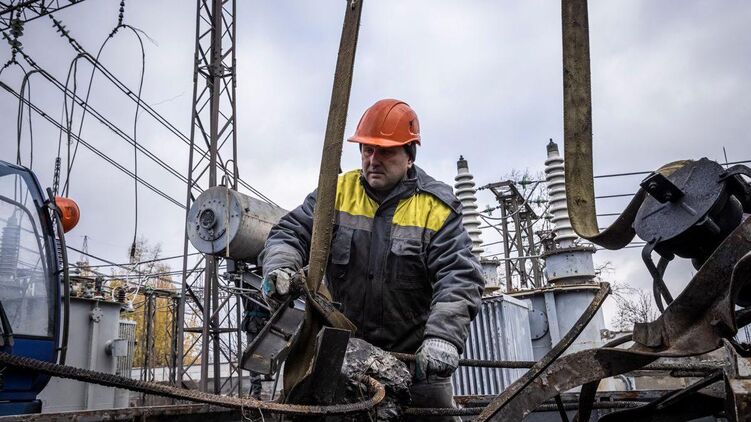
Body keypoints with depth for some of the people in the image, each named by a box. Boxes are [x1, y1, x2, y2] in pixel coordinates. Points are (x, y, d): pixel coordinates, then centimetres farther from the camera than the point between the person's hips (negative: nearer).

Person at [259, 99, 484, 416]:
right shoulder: (337, 193, 2)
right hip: (343, 351, 3)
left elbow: (459, 278, -17)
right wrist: (280, 265, -23)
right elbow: (291, 233, 0)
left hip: (414, 356, -2)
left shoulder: (436, 207, -8)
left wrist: (443, 336, -32)